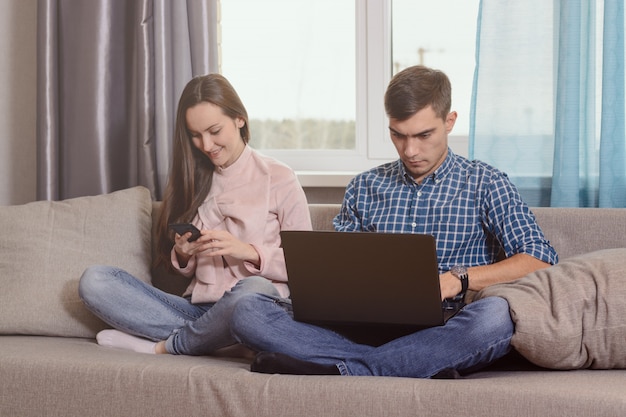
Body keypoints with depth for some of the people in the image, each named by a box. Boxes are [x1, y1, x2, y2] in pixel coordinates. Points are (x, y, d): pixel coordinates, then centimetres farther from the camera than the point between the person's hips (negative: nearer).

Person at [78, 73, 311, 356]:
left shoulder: (278, 179, 3)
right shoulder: (192, 180, 18)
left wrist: (248, 252, -14)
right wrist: (182, 256, -1)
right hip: (198, 308, 4)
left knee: (253, 289, -42)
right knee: (93, 280, -12)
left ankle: (166, 346, -16)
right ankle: (198, 338, -20)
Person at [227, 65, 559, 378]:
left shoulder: (485, 185, 9)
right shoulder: (364, 188, 20)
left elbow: (542, 261, -2)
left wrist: (458, 279, -14)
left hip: (443, 333, -3)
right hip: (367, 328, 3)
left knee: (496, 316, -39)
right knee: (248, 311, -19)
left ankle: (340, 369, -32)